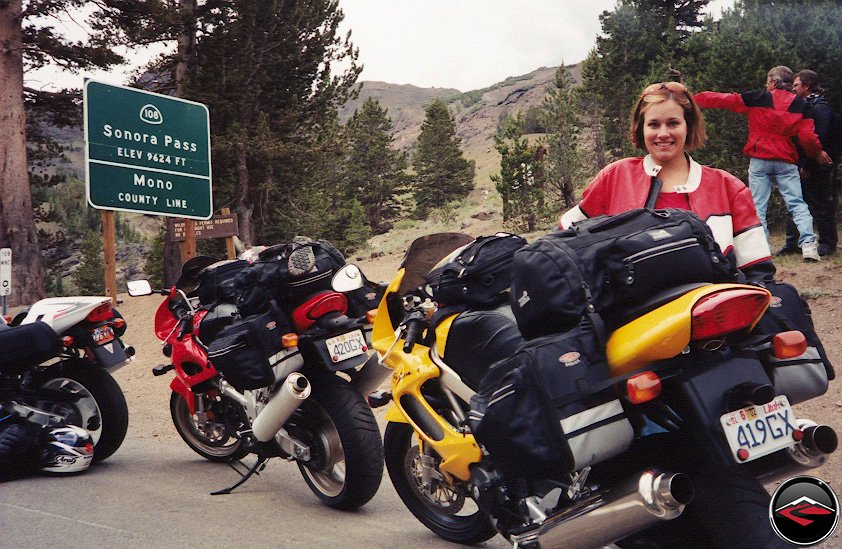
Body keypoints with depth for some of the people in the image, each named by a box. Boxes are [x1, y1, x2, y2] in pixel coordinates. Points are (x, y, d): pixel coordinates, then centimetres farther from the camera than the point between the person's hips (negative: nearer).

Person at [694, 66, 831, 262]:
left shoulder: (757, 99, 0)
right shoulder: (800, 104, 3)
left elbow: (723, 99, 3)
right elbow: (807, 136, -3)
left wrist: (693, 99, 12)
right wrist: (817, 154, 16)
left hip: (759, 160, -1)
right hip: (786, 162, 1)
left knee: (758, 205, 4)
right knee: (797, 204, 2)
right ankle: (808, 244, -12)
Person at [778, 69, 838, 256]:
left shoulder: (820, 108, -12)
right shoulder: (804, 106, 16)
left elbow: (819, 140, -20)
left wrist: (807, 166, -20)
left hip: (816, 168, -9)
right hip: (803, 166, 9)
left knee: (821, 206, 0)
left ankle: (828, 243, 10)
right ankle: (792, 243, 14)